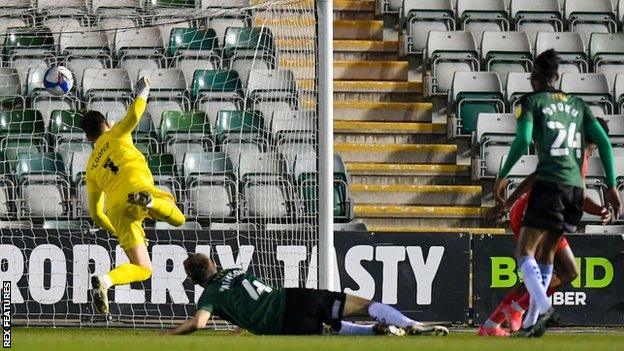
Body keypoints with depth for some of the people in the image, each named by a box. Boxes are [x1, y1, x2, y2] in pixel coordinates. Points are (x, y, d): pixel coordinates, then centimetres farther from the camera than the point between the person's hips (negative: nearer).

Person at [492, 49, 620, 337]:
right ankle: (532, 319, 14)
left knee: (525, 251, -6)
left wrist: (503, 176, -5)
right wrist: (611, 186, 13)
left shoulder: (531, 102, 4)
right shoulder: (578, 105, 19)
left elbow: (523, 140, -12)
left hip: (549, 182, -6)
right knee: (546, 253, 16)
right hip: (576, 186, 6)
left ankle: (543, 305, -30)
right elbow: (603, 142, 12)